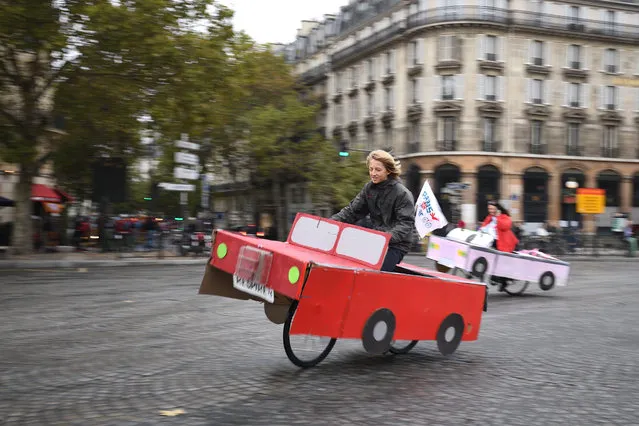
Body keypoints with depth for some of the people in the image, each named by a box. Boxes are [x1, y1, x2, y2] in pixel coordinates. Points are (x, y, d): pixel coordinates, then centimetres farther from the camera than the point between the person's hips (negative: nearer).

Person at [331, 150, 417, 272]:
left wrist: (388, 237, -33)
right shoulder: (369, 188, 9)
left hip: (395, 245, -6)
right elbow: (352, 211, 10)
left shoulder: (402, 193, -10)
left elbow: (406, 224, -16)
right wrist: (333, 221, -7)